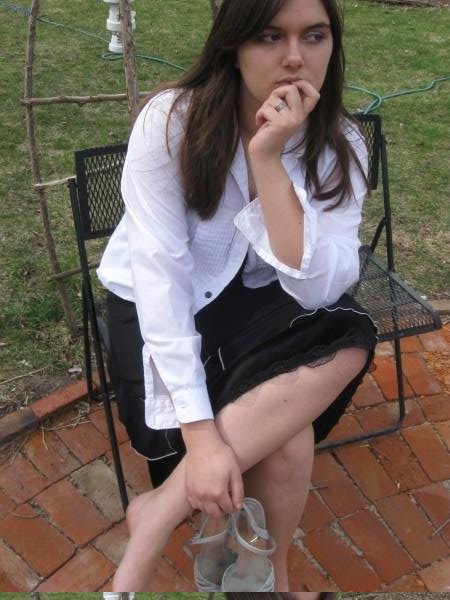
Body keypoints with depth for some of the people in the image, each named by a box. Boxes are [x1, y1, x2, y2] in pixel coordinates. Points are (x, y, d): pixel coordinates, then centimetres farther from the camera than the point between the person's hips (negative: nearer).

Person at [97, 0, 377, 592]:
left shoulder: (339, 143, -12)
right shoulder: (171, 120, -21)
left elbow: (317, 289, -24)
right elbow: (160, 277, -27)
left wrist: (268, 160, -33)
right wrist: (201, 433, -32)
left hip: (251, 302, 4)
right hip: (156, 309, -3)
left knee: (349, 336, -29)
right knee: (283, 442, -27)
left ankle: (160, 511, -21)